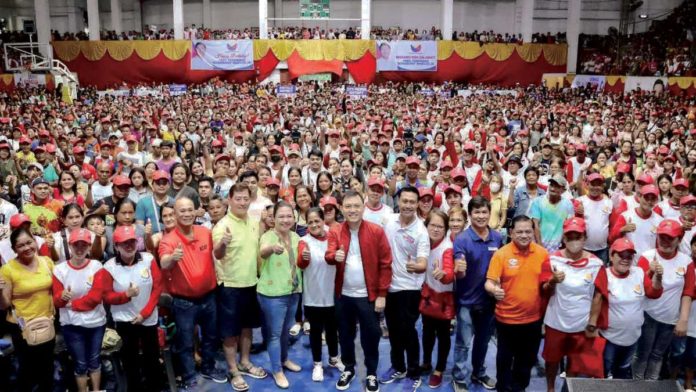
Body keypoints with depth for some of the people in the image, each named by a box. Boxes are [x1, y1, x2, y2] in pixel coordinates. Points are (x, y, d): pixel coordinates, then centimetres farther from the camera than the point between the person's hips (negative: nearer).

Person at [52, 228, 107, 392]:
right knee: (80, 364, 11)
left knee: (95, 360, 17)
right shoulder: (59, 269, -8)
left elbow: (96, 297, -14)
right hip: (72, 325, -1)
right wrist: (62, 297, -28)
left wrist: (72, 303, -15)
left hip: (96, 322, 1)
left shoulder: (96, 266, -8)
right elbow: (56, 301, -6)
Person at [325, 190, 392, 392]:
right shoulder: (335, 232, 0)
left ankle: (372, 374, 26)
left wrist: (382, 294, -9)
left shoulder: (377, 231, -8)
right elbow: (329, 255, -14)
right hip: (343, 295, 2)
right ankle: (348, 369, 35)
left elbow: (385, 264, -7)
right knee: (345, 334, 16)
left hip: (368, 295, -2)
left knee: (370, 336, 7)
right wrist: (335, 256, -38)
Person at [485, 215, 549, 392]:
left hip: (533, 318, 3)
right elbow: (490, 282, -17)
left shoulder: (542, 253, -3)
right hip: (507, 318, -3)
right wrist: (494, 290, -36)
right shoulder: (501, 254, -13)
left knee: (527, 358, 21)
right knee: (505, 357, 12)